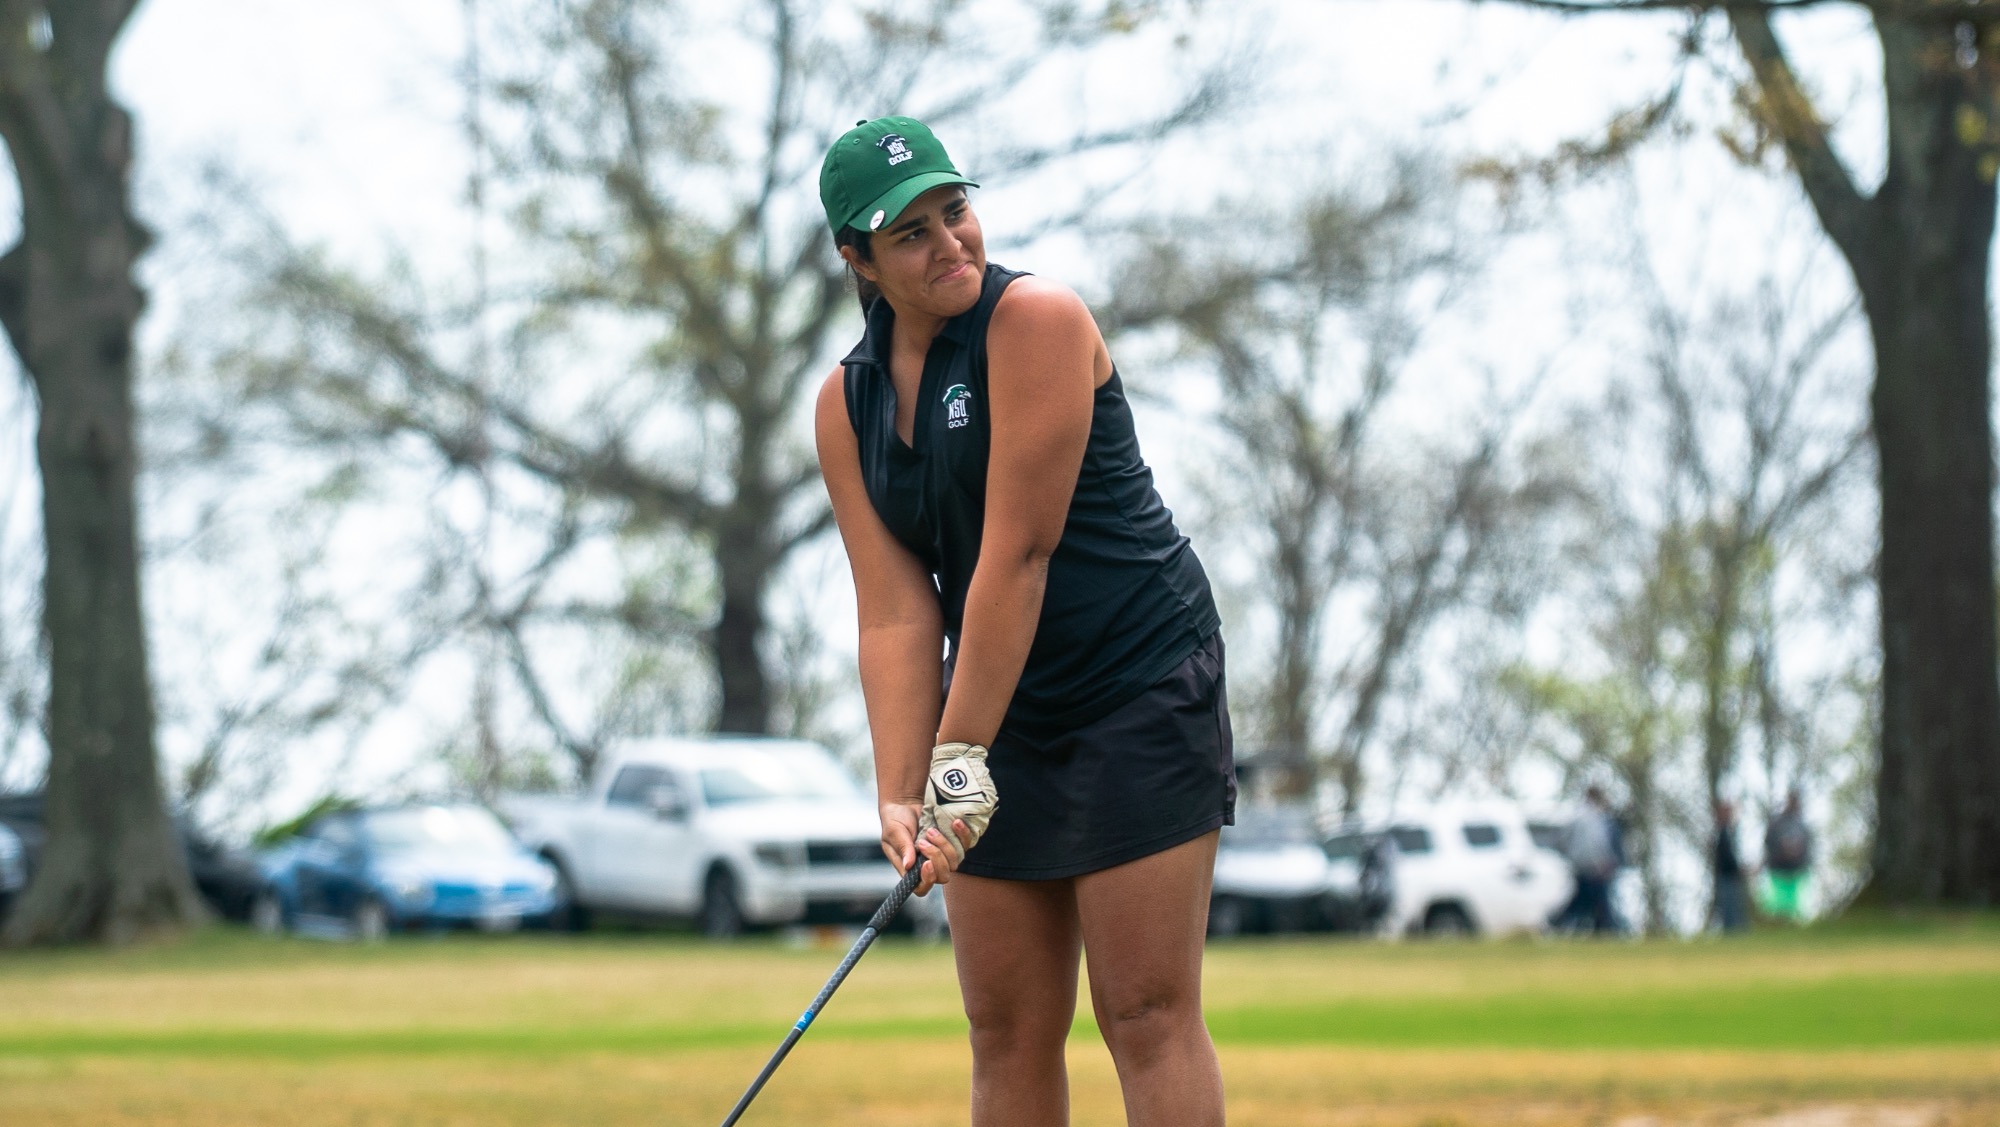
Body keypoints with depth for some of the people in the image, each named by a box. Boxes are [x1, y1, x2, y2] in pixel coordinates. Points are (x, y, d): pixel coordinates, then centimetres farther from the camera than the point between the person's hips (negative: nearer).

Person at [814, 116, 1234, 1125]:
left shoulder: (1036, 322, -13)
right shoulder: (846, 405, 6)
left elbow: (1018, 553, -18)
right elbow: (896, 613, -1)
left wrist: (960, 757, -19)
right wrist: (902, 795, -13)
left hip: (1142, 688, -6)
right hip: (1001, 716, 6)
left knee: (1147, 1013, -10)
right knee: (1007, 1033, 3)